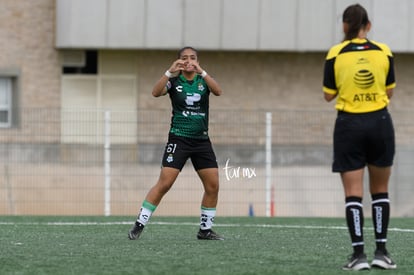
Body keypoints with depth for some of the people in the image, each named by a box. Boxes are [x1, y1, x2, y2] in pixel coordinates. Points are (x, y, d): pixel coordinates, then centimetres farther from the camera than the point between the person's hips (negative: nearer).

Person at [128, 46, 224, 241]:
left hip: (202, 141, 4)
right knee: (164, 183, -13)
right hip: (179, 139, -3)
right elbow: (156, 92, -19)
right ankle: (139, 225, -9)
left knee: (213, 185, -1)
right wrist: (170, 72, -32)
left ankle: (205, 229, 13)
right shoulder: (174, 81, -1)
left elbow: (218, 91, -15)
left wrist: (201, 72, -28)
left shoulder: (203, 80, 5)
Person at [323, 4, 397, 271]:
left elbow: (328, 95, 2)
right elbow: (389, 92, 6)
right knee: (380, 190, 13)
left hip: (349, 124, -1)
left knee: (353, 192, 0)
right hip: (380, 123, 1)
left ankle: (359, 253, -8)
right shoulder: (384, 52, -2)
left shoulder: (336, 54, -6)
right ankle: (381, 251, 11)